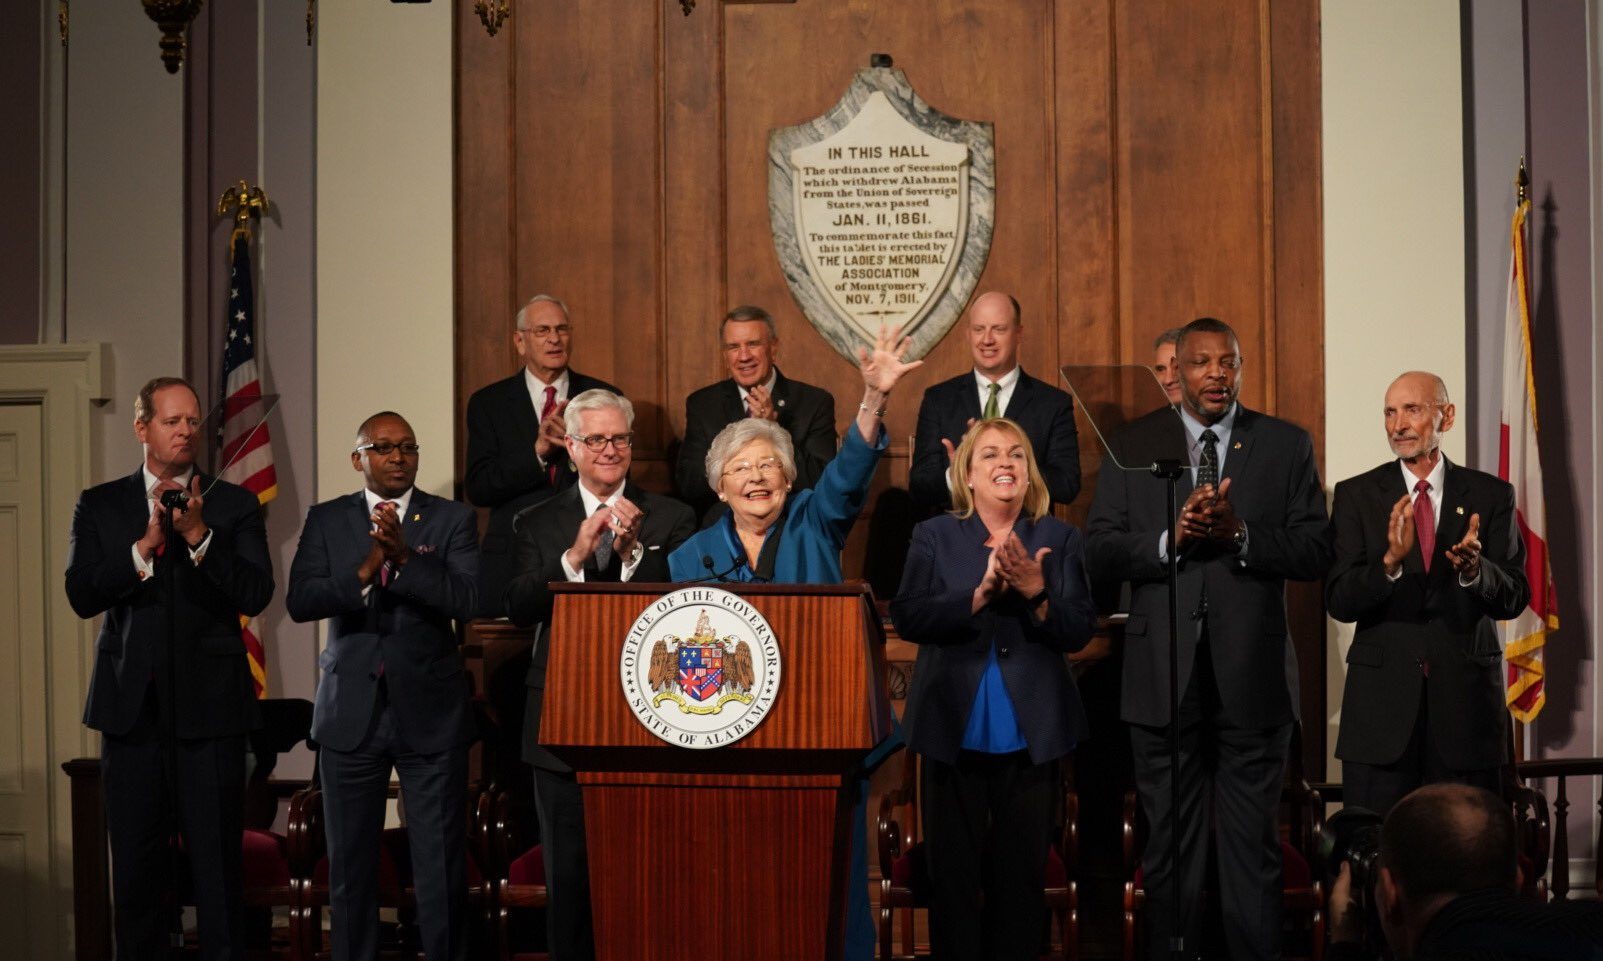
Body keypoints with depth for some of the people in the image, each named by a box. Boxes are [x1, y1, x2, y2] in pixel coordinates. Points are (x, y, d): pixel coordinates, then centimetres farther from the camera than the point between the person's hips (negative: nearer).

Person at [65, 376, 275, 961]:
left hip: (210, 707, -1)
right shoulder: (99, 506, 9)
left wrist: (199, 537, -18)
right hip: (132, 707, 1)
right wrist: (143, 547, -16)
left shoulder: (234, 506, 6)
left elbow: (255, 595, -7)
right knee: (136, 863, 8)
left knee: (218, 863, -1)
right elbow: (81, 595, -4)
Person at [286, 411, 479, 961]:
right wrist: (365, 570, -22)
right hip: (351, 711, 1)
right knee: (349, 862, 8)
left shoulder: (453, 520, 3)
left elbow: (468, 599, -11)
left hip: (430, 712, -1)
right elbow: (300, 601, -7)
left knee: (441, 863, 0)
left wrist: (403, 557, -24)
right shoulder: (326, 520, 6)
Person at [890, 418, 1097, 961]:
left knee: (1022, 872, 7)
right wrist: (980, 594, -21)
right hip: (953, 731, 0)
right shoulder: (934, 536, 3)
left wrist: (1036, 593, -20)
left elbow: (1079, 631, -3)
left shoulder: (1059, 539, 4)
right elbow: (907, 618, -10)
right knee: (953, 870, 4)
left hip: (1031, 733, 1)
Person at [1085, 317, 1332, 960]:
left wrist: (1239, 534, -17)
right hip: (1164, 676, 1)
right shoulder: (1132, 446, 6)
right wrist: (1170, 538, -17)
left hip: (1253, 673, 0)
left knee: (1254, 846, 5)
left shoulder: (1287, 446, 5)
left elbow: (1316, 551, -3)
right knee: (1170, 846, 10)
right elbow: (1099, 551, -1)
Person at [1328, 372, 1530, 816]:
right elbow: (1339, 601, -4)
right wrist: (1390, 560, -23)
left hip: (1466, 696, 1)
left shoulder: (1491, 495, 7)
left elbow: (1514, 598, 1)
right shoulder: (1356, 496, 4)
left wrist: (1474, 570, -21)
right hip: (1382, 699, -1)